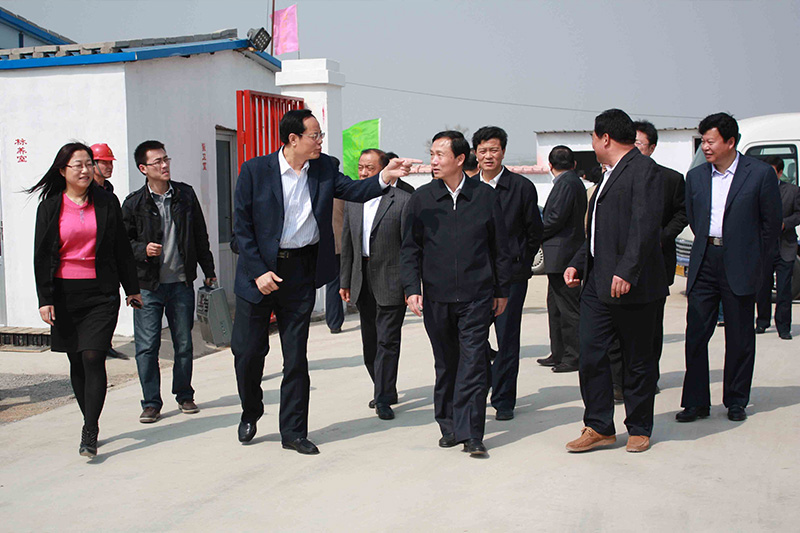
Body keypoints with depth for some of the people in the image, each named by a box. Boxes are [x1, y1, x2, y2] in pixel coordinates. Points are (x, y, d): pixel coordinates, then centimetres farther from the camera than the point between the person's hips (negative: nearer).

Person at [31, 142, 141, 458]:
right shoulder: (50, 206, 5)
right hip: (65, 293, 2)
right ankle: (91, 422, 22)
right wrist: (44, 299, -2)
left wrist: (132, 288, 12)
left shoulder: (106, 202, 6)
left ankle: (89, 433, -10)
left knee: (93, 358, -12)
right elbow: (42, 255, 5)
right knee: (76, 362, 8)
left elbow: (121, 248, 11)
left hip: (102, 293, -1)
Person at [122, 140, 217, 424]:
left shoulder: (185, 194, 6)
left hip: (181, 283, 2)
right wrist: (142, 250, -14)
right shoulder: (134, 203, -2)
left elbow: (200, 235, 14)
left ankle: (184, 395, 24)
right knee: (147, 346, -1)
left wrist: (208, 270, 15)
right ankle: (151, 403, 10)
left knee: (184, 343, 9)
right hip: (148, 286, -2)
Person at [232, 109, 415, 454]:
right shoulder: (256, 170, -7)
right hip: (260, 270, -2)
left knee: (296, 356, 7)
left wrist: (386, 177, -21)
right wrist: (258, 271, -12)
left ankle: (293, 431, 17)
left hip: (301, 270, 3)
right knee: (248, 350, 6)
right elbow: (242, 225, -7)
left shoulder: (324, 169, 4)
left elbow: (354, 190, -3)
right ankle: (250, 412, 34)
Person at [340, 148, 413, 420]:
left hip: (391, 282, -6)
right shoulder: (352, 201, 10)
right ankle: (384, 390, 30)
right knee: (370, 342, 14)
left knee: (387, 341, -4)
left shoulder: (403, 201, -9)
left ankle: (384, 399, 4)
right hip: (362, 281, 6)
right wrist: (345, 281, 13)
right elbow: (347, 243, 14)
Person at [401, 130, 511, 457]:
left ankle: (470, 433, 0)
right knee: (445, 365, 11)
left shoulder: (485, 195, 2)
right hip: (436, 296, 2)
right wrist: (412, 288, -4)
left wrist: (502, 290, 9)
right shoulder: (422, 198, 4)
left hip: (476, 295, -1)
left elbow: (500, 246, 8)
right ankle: (448, 427, 24)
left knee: (473, 363, -5)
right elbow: (410, 248, 6)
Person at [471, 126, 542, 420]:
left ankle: (504, 400, 14)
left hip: (510, 274, -2)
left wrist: (521, 262, 4)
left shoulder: (522, 187, 0)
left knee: (507, 339, 2)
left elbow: (534, 232, 6)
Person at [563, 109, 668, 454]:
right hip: (597, 283, 8)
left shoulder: (643, 169, -9)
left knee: (638, 360, 5)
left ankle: (639, 429, 19)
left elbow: (645, 225, -20)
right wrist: (578, 263, 14)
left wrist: (626, 271, -27)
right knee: (590, 355, 3)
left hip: (631, 284, -8)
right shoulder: (609, 176, 21)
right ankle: (599, 427, 13)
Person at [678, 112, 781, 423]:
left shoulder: (760, 174, -3)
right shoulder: (695, 177, 9)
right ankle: (696, 402, 8)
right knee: (695, 334, 0)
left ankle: (736, 402, 19)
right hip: (704, 265, 3)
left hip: (740, 267, -3)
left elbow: (771, 223, 1)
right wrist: (707, 249, 12)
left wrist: (757, 263, 2)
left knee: (740, 338, 6)